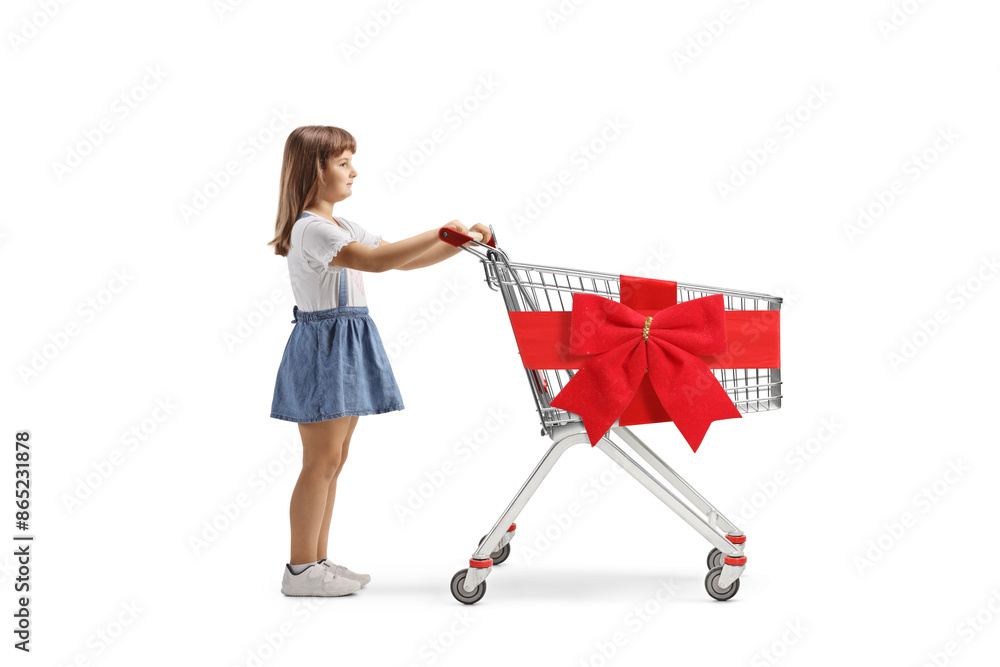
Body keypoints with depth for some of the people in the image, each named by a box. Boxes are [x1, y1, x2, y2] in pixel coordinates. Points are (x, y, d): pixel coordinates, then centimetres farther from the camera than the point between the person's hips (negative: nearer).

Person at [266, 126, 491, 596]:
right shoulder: (310, 229, -15)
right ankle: (300, 570, 2)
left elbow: (403, 261, 13)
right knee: (322, 459, -6)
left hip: (348, 346, 10)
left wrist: (461, 242, 2)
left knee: (333, 458, 12)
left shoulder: (343, 228, 16)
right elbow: (375, 260, -28)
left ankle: (317, 560, 19)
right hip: (323, 344, -10)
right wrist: (440, 233, -27)